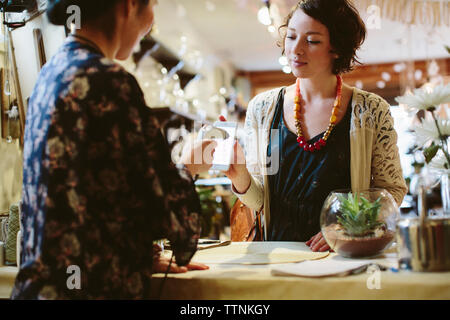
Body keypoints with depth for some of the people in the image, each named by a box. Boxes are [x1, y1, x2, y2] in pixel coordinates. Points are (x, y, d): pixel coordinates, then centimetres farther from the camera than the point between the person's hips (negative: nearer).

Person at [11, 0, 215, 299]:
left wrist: (146, 255, 12)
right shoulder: (108, 81, -20)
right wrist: (189, 169, 6)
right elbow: (163, 204, -14)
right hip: (90, 287, -9)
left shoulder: (53, 71, 8)